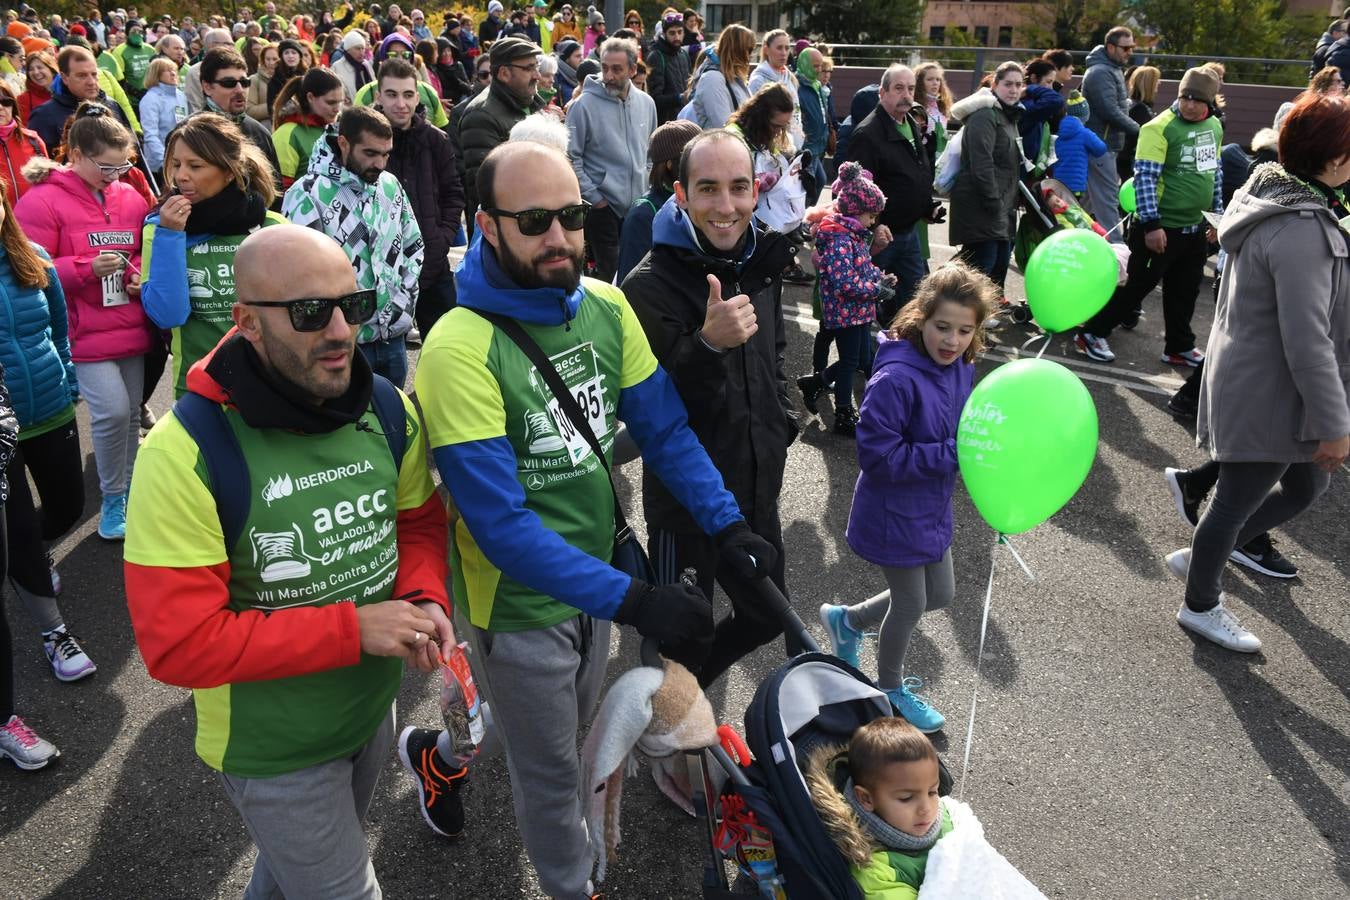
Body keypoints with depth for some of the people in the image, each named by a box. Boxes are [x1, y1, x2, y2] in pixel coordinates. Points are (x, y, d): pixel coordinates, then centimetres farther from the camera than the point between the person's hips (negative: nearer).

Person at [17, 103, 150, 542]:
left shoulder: (131, 198, 9)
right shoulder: (42, 201, -7)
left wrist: (144, 276, -2)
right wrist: (88, 267, -21)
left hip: (131, 329, 5)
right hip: (85, 333, -5)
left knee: (131, 415, 11)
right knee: (113, 410, -15)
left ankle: (129, 493, 28)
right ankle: (112, 501, 6)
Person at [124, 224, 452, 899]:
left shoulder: (388, 410, -10)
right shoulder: (185, 454, -27)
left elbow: (419, 522, 4)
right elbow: (178, 643, -28)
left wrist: (425, 599, -17)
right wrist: (352, 629, -30)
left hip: (373, 705, 6)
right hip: (273, 748, -5)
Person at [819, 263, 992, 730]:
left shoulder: (962, 370, -5)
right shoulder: (896, 379, -30)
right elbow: (877, 455, -29)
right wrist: (950, 454, -30)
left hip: (933, 508, 8)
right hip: (893, 514, -8)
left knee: (940, 594, 23)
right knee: (910, 604, 13)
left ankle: (846, 620, 44)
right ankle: (890, 688, 43)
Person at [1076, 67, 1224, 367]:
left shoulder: (1214, 126, 9)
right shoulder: (1160, 128, -17)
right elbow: (1145, 178, -20)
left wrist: (1217, 212, 21)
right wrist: (1151, 224, -24)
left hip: (1196, 227, 7)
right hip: (1162, 228, -7)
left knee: (1185, 291, 15)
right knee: (1137, 285, 0)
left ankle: (1179, 347, 28)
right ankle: (1092, 333, 13)